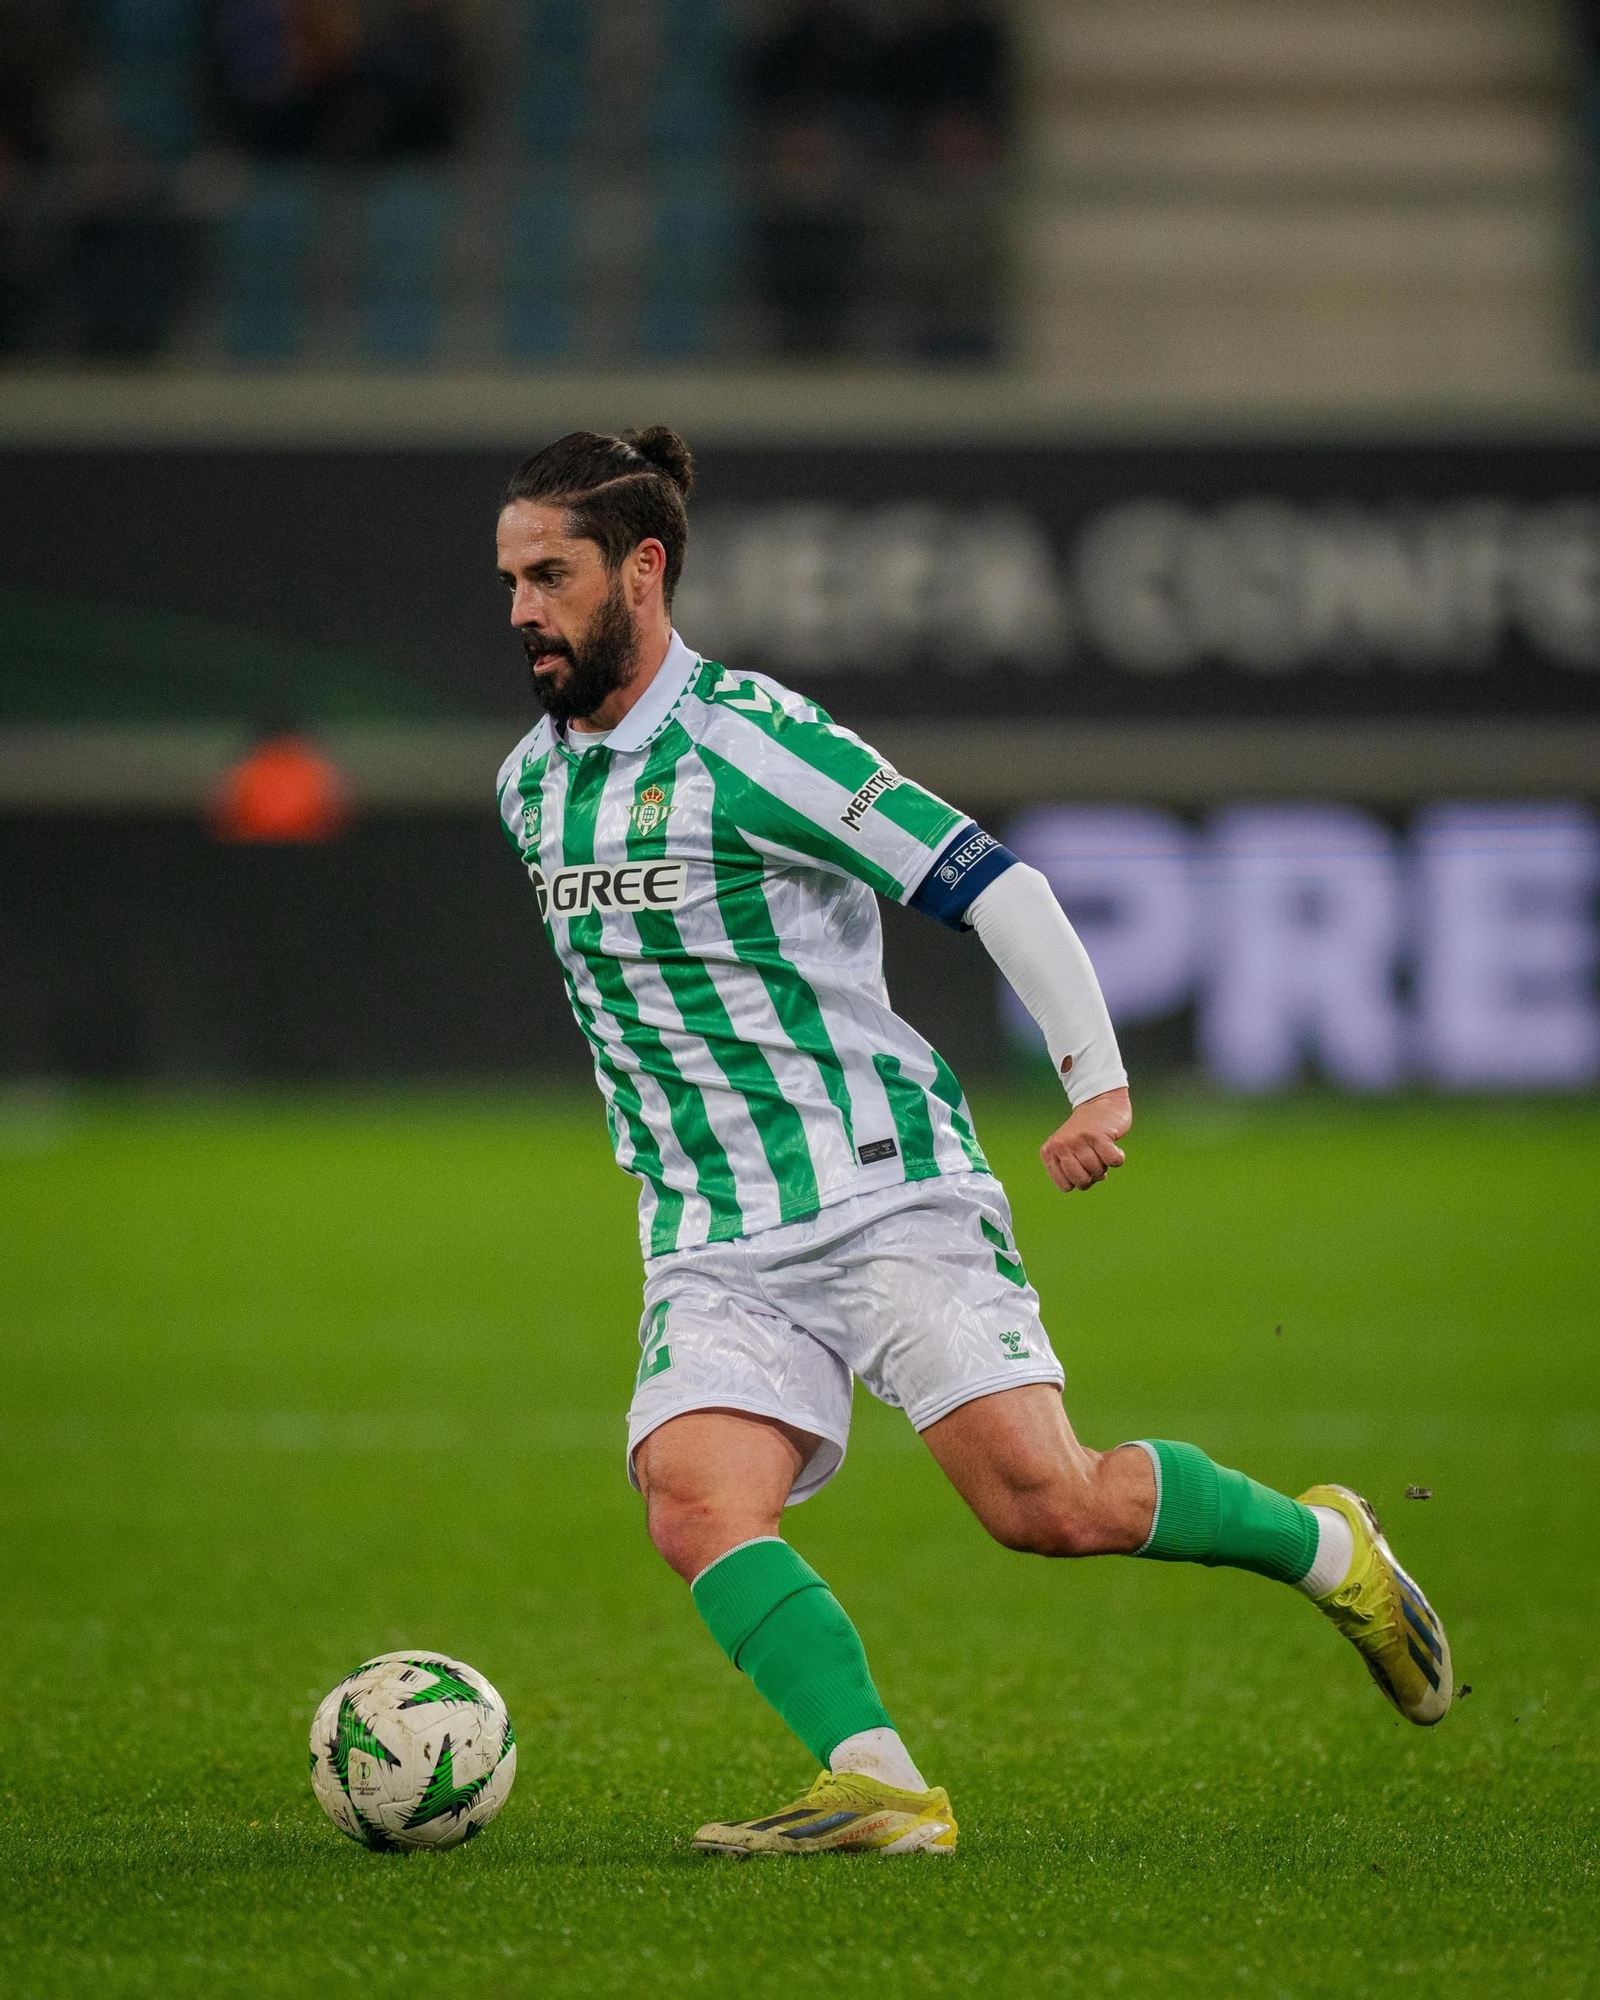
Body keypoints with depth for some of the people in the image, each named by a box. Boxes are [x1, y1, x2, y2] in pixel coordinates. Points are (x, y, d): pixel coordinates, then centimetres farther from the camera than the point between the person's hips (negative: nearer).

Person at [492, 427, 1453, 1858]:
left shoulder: (750, 740, -11)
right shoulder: (532, 786, 11)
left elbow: (991, 883, -12)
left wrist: (1098, 1077, -20)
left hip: (890, 1195, -6)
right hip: (714, 1246, 6)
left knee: (1045, 1502, -14)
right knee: (694, 1504, -21)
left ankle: (1326, 1547, 11)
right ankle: (879, 1787, -26)